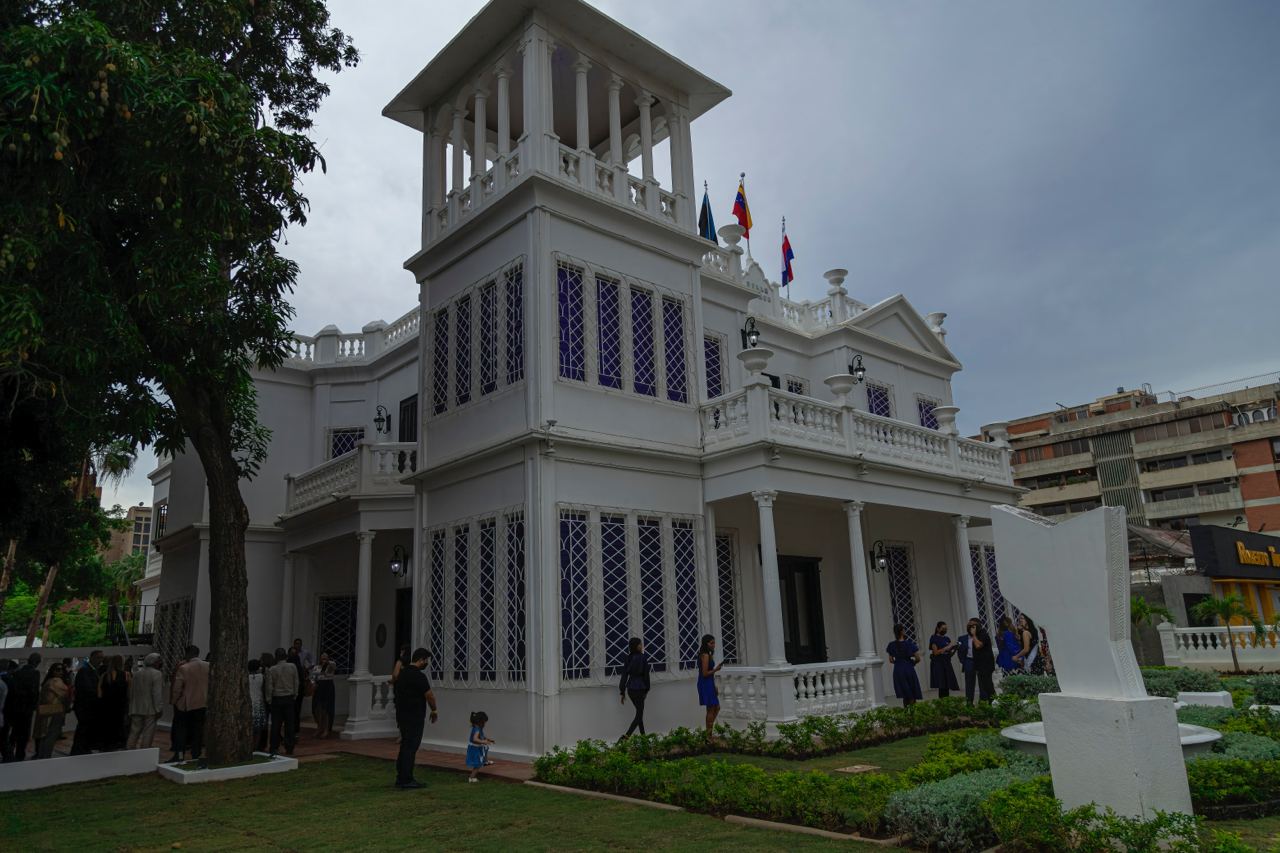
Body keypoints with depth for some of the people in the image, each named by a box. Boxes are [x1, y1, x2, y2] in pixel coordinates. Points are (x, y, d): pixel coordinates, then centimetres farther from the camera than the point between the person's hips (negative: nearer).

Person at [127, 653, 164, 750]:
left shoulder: (136, 674, 13)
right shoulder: (157, 674, -10)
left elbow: (131, 692, 15)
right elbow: (157, 694, -16)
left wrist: (131, 708, 20)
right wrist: (159, 709, -11)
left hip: (136, 709, 6)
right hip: (150, 709, -6)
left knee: (134, 733, 11)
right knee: (148, 734, -1)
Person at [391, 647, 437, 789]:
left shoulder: (403, 673, 12)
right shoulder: (418, 676, -19)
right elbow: (429, 696, -14)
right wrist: (434, 711, 4)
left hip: (402, 715, 10)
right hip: (414, 718, -10)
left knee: (405, 747, 15)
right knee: (410, 748, -4)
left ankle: (401, 778, 20)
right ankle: (406, 780, -1)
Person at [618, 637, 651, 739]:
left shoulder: (629, 658, 3)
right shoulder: (643, 658, -12)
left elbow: (624, 675, 3)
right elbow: (646, 675, -7)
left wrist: (622, 692, 7)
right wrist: (647, 689, 6)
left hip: (630, 689, 6)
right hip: (639, 689, -6)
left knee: (639, 712, 20)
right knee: (639, 714, -1)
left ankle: (643, 735, 27)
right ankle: (627, 735, -15)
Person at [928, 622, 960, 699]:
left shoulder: (947, 639, 16)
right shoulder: (934, 638, -1)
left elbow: (950, 654, 17)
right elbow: (935, 652, -10)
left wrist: (954, 649, -2)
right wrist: (946, 648, -15)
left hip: (947, 663, 5)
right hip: (938, 664, -5)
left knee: (947, 686, -1)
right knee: (941, 686, -11)